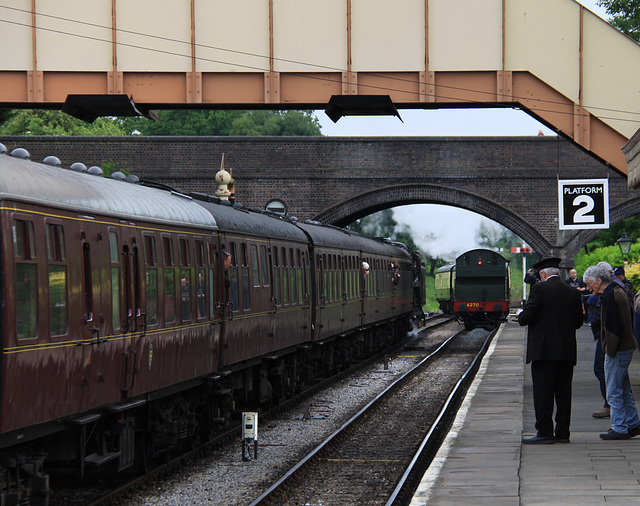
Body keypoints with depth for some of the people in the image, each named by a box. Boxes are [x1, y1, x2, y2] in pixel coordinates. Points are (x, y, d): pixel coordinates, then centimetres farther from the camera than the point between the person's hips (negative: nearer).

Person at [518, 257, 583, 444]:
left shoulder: (539, 289, -8)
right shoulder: (573, 293, 9)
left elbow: (528, 316, -13)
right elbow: (578, 322, 13)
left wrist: (521, 316, 9)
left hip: (544, 351, -6)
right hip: (567, 352, 6)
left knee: (543, 393, -3)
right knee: (563, 393, 9)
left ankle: (545, 432, -5)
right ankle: (562, 433, 10)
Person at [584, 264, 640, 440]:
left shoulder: (608, 297, -17)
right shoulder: (619, 292, 13)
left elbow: (613, 326, -22)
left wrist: (610, 350, -15)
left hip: (616, 351, -10)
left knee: (614, 392, -4)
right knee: (624, 390, 16)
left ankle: (619, 429, -1)